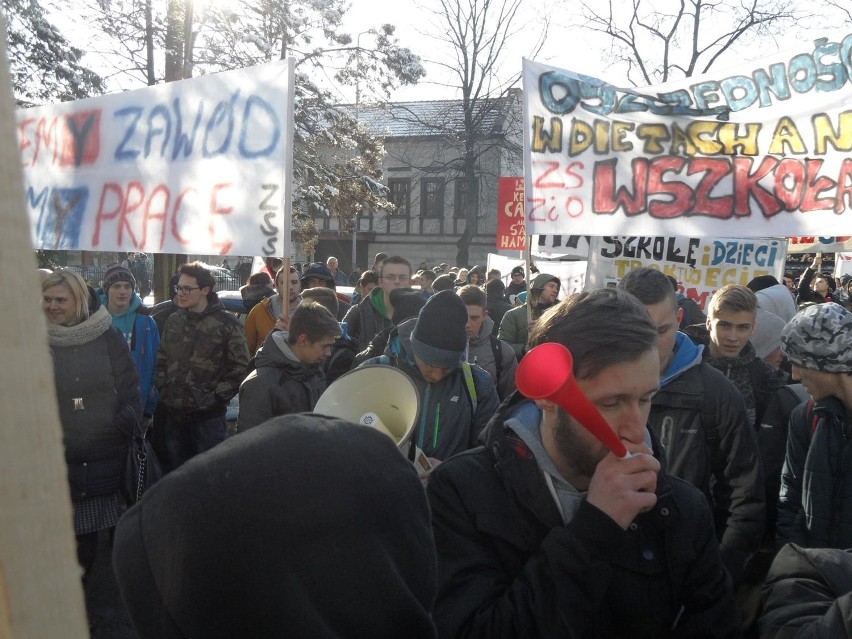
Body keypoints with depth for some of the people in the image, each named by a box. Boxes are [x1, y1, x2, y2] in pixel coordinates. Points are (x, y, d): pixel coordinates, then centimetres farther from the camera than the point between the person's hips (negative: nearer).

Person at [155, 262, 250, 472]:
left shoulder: (227, 324, -8)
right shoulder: (173, 321, 11)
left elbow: (240, 367, -9)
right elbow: (162, 360, 20)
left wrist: (217, 397, -12)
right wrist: (163, 388, 7)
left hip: (208, 415, -6)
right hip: (173, 414, 6)